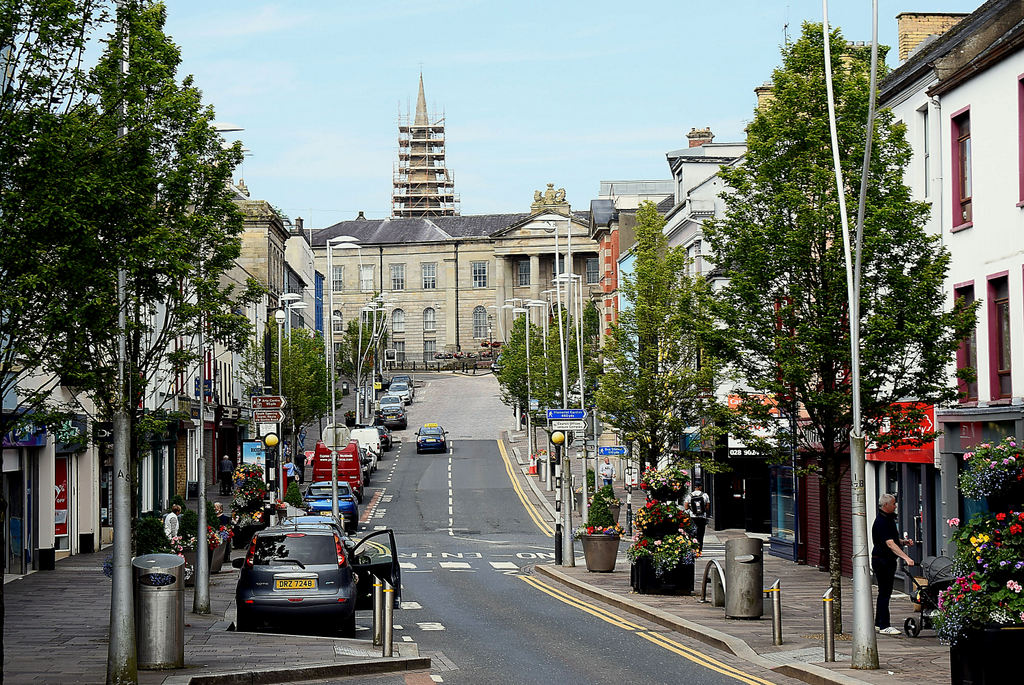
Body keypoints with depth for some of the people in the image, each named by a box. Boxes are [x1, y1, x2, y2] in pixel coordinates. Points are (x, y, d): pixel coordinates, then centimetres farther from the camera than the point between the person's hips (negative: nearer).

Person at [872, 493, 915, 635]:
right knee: (884, 593, -8)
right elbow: (890, 544, -28)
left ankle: (878, 624, 21)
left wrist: (904, 542, 7)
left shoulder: (888, 519, 14)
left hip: (888, 561, 10)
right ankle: (884, 626, -5)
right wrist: (906, 558, -35)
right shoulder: (881, 522, -19)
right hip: (882, 561, -10)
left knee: (884, 592, 14)